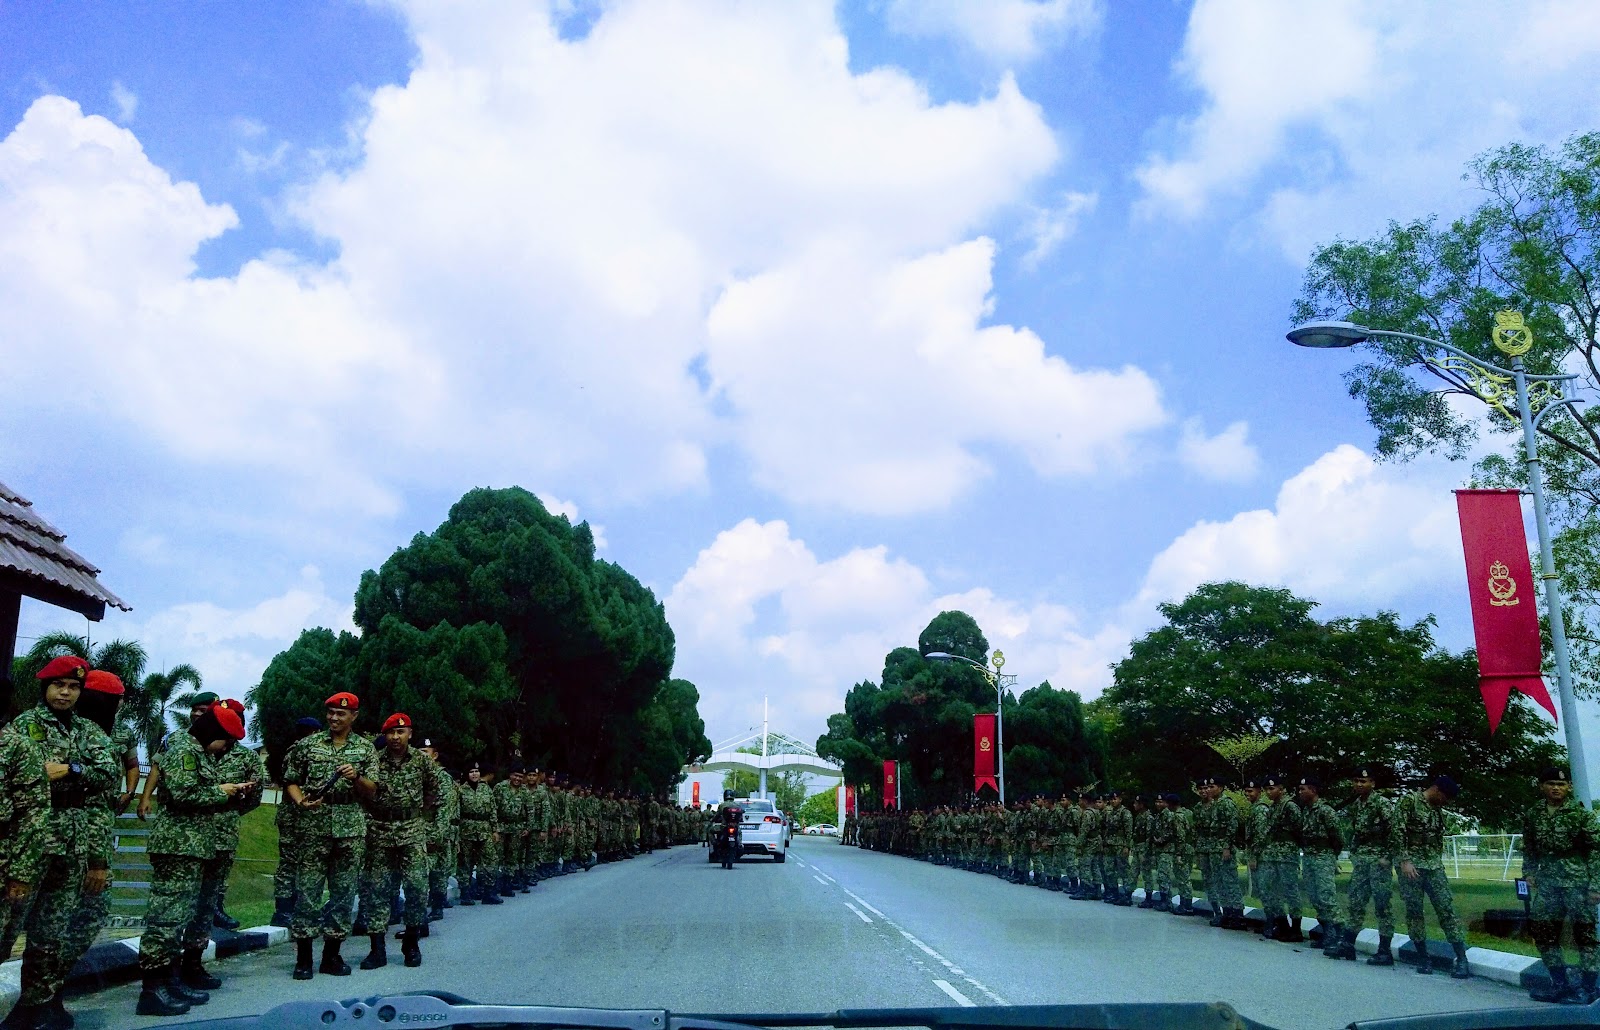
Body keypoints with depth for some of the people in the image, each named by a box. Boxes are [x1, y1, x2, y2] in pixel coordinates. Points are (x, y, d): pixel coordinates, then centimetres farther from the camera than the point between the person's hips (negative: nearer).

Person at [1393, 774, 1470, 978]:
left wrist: (1438, 863, 17)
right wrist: (1405, 861, -19)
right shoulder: (1409, 801, -7)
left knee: (1446, 908, -2)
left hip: (1434, 865, 5)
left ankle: (1461, 959, -2)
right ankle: (1423, 957, 8)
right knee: (1414, 910, -1)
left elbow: (1438, 838, 20)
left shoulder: (1438, 809, 14)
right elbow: (1399, 832, -13)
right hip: (1411, 864, -5)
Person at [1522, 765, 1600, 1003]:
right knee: (1543, 932, 7)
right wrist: (1529, 873, 7)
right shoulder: (1533, 814, 8)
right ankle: (1559, 984, 19)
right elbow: (1529, 848, 18)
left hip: (1578, 881, -5)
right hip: (1547, 883, 5)